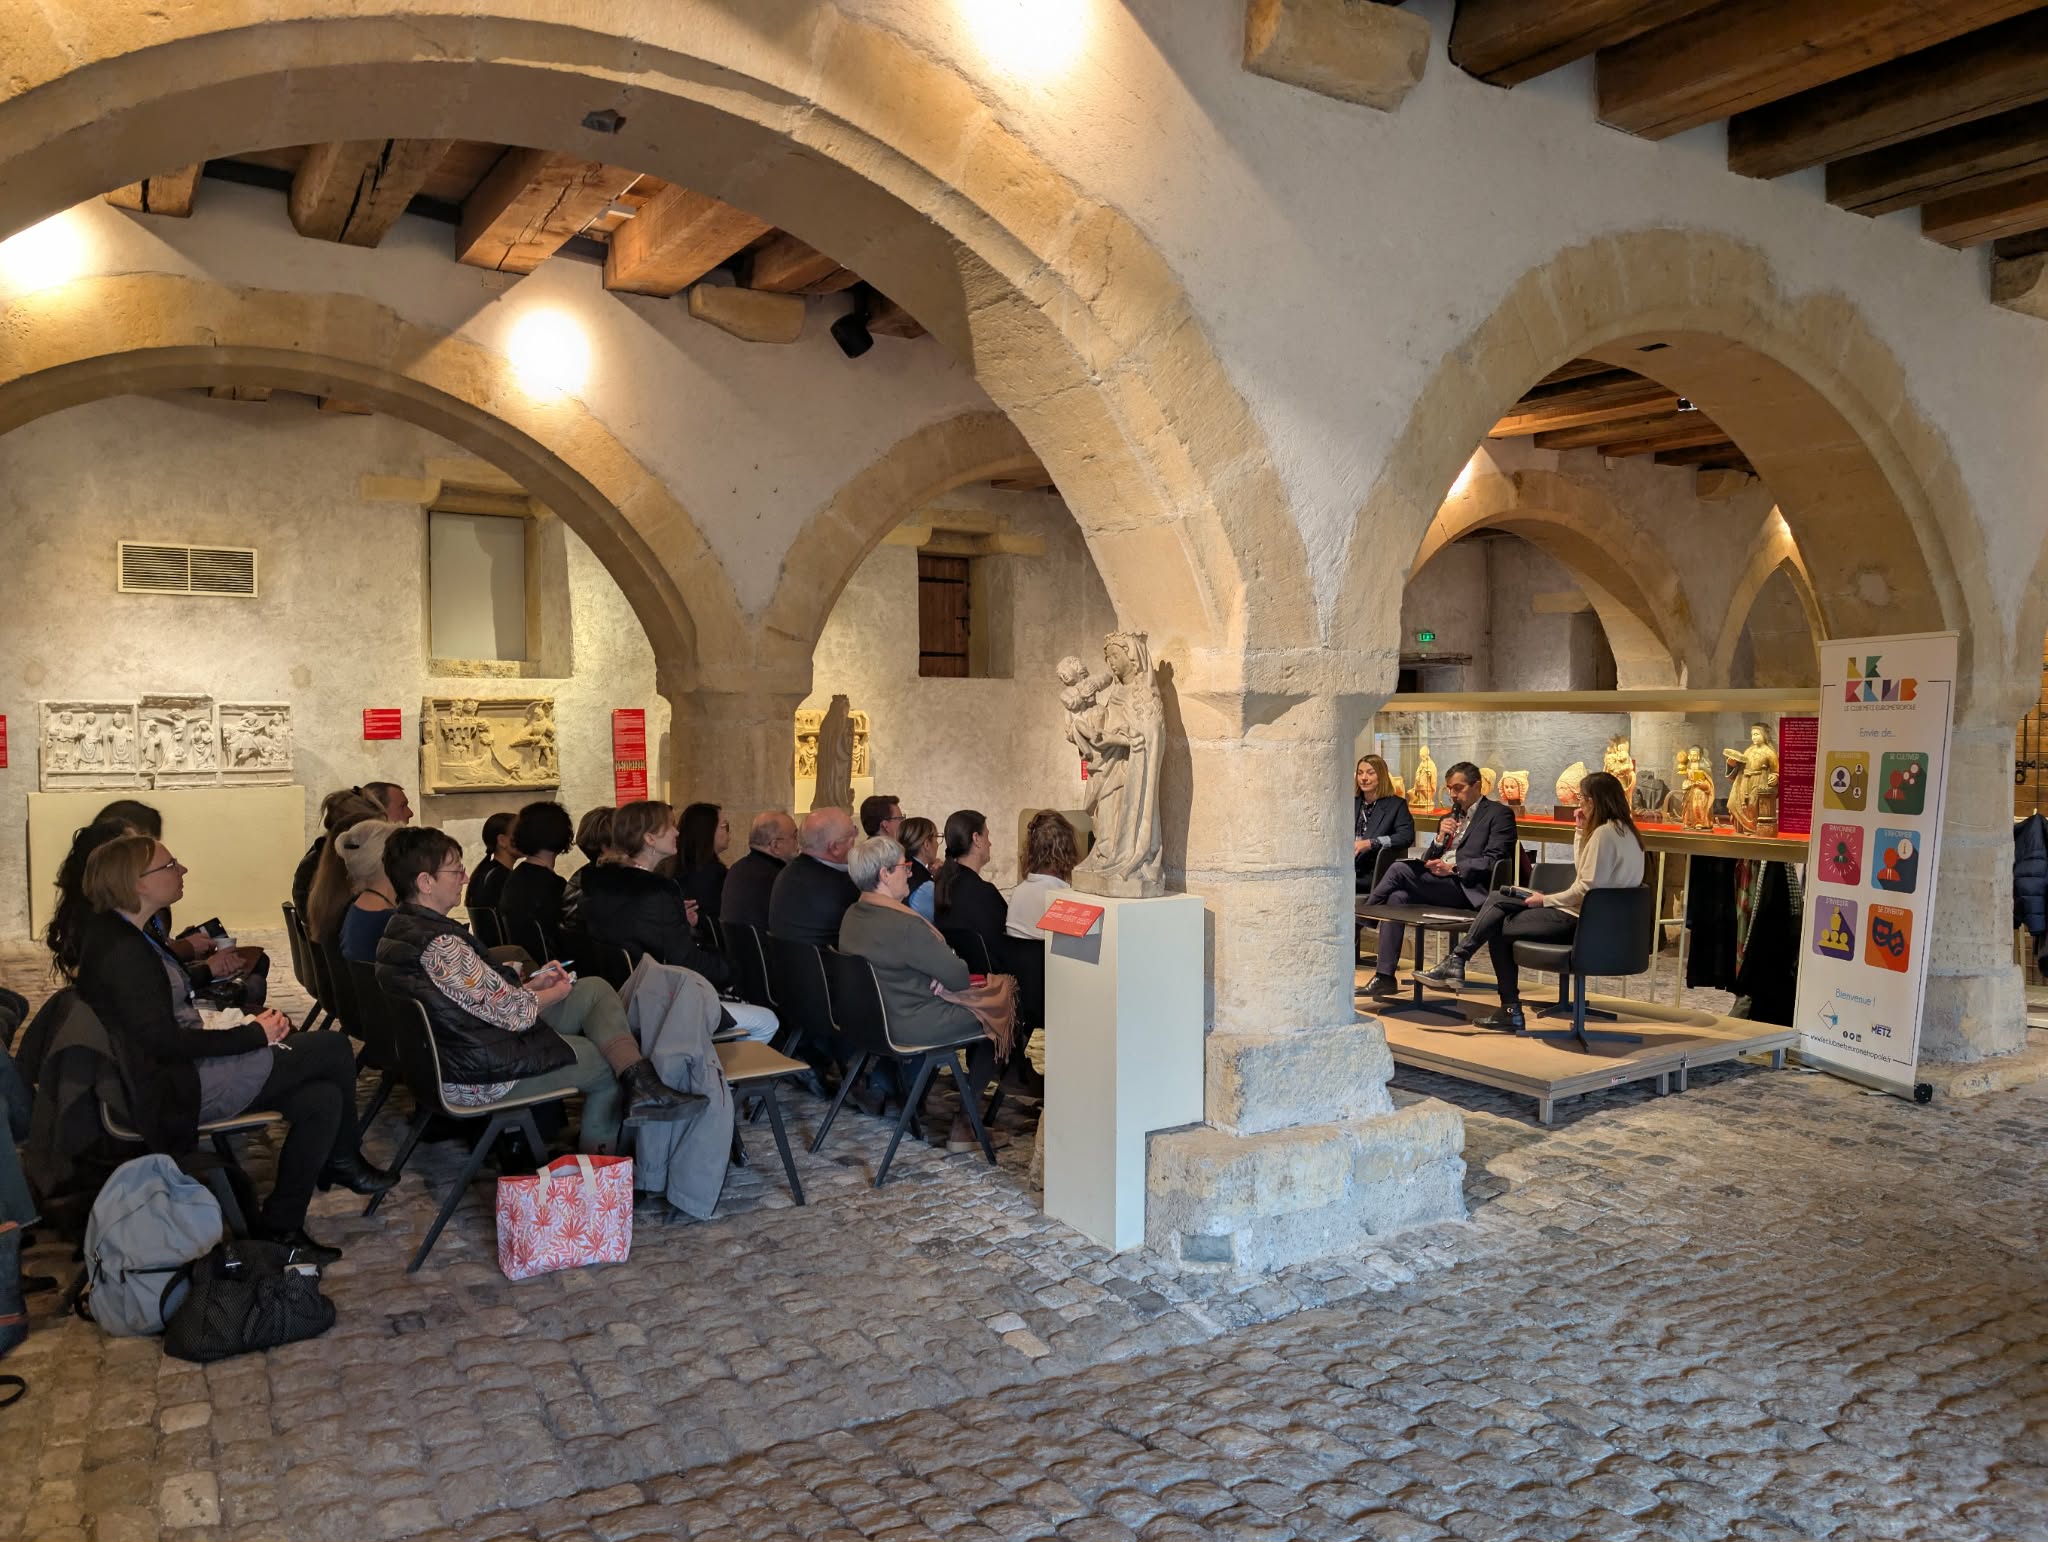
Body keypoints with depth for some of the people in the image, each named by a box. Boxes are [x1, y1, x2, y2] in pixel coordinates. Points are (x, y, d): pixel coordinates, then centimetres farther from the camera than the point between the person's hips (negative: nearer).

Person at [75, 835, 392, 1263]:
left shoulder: (125, 936, 11)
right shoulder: (121, 952, -21)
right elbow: (166, 1043, -25)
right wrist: (256, 1033, -17)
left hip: (187, 1066, 10)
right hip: (177, 1088, -10)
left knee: (321, 1098, -2)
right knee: (333, 1048, -9)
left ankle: (280, 1225, 9)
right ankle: (342, 1160, 11)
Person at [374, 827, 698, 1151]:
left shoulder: (402, 928, 5)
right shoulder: (440, 945, -28)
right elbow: (512, 1013, -22)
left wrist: (533, 984, 4)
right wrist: (555, 993, -3)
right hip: (480, 1078, -10)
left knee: (596, 989, 5)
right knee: (607, 1064, 7)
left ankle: (639, 1083, -9)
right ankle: (597, 1159, 16)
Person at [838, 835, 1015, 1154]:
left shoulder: (852, 915, 0)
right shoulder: (904, 924, -28)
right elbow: (958, 976, -21)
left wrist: (937, 978, -2)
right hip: (911, 1027, -9)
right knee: (996, 1006, 11)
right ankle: (964, 1118, 15)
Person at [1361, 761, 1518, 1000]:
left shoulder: (1498, 814, 6)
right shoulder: (1449, 818, 27)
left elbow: (1493, 861, -7)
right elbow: (1427, 859, 22)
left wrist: (1454, 868, -17)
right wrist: (1440, 839, 2)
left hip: (1467, 888, -7)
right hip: (1437, 885, 7)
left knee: (1399, 870, -25)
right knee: (1397, 897, -24)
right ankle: (1385, 976, -24)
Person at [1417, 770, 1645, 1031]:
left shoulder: (1605, 832, -18)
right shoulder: (1622, 829, 13)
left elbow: (1587, 887, -22)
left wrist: (1546, 900, -11)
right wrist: (1581, 830, 11)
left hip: (1578, 919, -10)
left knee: (1498, 929, 2)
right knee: (1498, 899, 8)